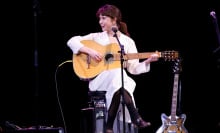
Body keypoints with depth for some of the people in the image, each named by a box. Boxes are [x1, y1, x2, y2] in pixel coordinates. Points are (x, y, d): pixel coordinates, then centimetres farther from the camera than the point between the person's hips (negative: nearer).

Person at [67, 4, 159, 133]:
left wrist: (147, 61, -9)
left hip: (120, 78, 1)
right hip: (98, 79, -1)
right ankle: (136, 118, -38)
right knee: (117, 74, -36)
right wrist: (89, 50, -12)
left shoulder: (128, 42, 13)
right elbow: (72, 41, 2)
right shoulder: (97, 37, 11)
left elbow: (133, 68, 8)